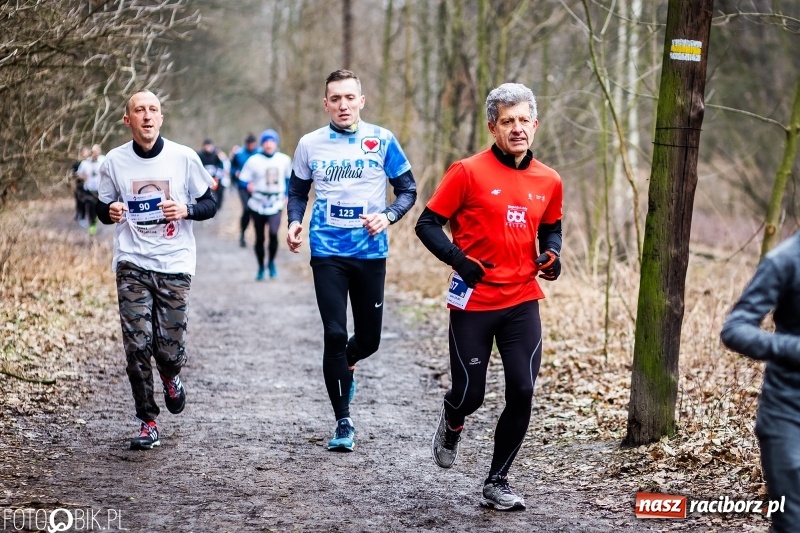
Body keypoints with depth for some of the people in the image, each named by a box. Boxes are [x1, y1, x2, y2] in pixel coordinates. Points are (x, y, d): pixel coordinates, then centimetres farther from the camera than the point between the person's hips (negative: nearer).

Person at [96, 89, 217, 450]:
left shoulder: (183, 157, -1)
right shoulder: (115, 161, 2)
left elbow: (210, 204, 6)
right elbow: (103, 207, 14)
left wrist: (186, 210, -15)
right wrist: (110, 211, -10)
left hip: (175, 266, -1)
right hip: (132, 265, 1)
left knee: (171, 349, -2)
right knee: (137, 345, -6)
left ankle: (169, 378, 36)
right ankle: (148, 423, 6)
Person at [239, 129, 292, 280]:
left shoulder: (284, 160, 4)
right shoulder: (254, 160, -4)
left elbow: (290, 177, 19)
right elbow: (243, 179, -2)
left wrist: (287, 194, 11)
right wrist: (248, 186, -23)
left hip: (276, 204, 0)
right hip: (258, 204, 0)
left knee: (273, 233, -19)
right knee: (259, 238, 7)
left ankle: (272, 262, 5)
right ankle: (261, 267, 25)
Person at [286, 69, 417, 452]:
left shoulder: (382, 141, -1)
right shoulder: (310, 144, 2)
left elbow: (408, 189, 3)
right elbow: (298, 191, 13)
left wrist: (387, 217, -16)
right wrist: (294, 222, -6)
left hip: (370, 252, 1)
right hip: (327, 252, 0)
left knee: (369, 338, 7)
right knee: (335, 334, -8)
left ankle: (345, 364, 45)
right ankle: (343, 423, 3)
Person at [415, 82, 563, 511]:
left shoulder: (548, 182, 5)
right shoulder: (469, 172, -8)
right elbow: (428, 223, -5)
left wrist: (551, 254, 1)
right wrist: (457, 259, -19)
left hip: (522, 303, 3)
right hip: (474, 302, -3)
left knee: (522, 393, -5)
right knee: (470, 395, 3)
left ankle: (497, 483, 11)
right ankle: (452, 423, 42)